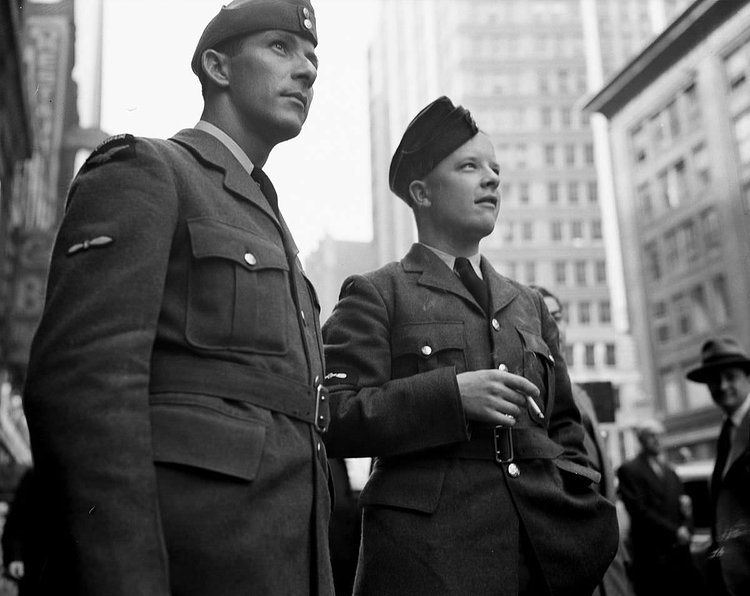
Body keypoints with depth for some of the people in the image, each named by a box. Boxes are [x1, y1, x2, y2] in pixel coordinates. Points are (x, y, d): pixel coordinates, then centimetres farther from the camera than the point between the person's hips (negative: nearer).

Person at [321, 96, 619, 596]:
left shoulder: (530, 305, 19)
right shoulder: (375, 295, 2)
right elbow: (336, 420, -8)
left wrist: (583, 512, 6)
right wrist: (451, 395, -18)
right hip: (427, 552, -5)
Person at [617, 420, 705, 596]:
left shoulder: (669, 471, 21)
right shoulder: (629, 470, -2)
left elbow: (682, 504, 20)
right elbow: (639, 510, -10)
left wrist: (685, 529, -1)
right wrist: (674, 531, -11)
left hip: (680, 548, 6)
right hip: (652, 556, -6)